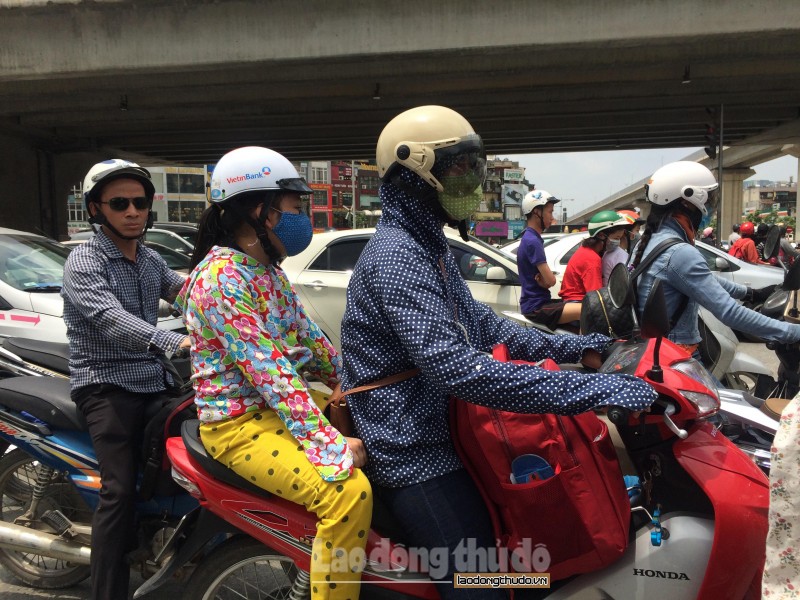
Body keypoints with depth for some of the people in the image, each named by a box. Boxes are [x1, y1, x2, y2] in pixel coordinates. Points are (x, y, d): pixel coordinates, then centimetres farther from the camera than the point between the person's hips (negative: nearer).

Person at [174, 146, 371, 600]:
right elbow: (267, 371, -26)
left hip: (286, 402, 9)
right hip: (239, 423, -9)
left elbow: (309, 338, 13)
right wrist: (330, 444, -29)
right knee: (349, 491, -26)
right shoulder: (220, 277, -20)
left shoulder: (268, 270, 9)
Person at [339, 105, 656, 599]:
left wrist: (567, 347, 7)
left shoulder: (429, 247, 12)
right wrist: (588, 390, -33)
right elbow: (457, 368, -32)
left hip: (440, 428, 10)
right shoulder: (396, 257, -22)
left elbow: (478, 322, 17)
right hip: (414, 452, -10)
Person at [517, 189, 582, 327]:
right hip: (536, 307, -10)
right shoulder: (532, 241, -16)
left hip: (539, 302, 10)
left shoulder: (531, 238, 15)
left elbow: (545, 278, 15)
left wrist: (543, 280, -6)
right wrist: (544, 280, 2)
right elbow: (551, 280, -19)